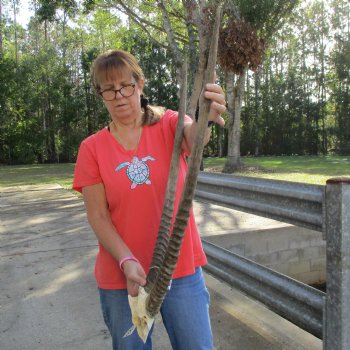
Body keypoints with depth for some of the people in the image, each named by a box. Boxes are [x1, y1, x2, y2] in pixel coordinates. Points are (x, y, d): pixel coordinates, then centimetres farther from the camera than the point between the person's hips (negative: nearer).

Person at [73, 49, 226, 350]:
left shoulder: (169, 125, -3)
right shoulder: (91, 148, -2)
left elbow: (193, 136, -27)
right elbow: (98, 216, -5)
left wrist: (204, 119, -50)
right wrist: (127, 261, -17)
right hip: (121, 275, 1)